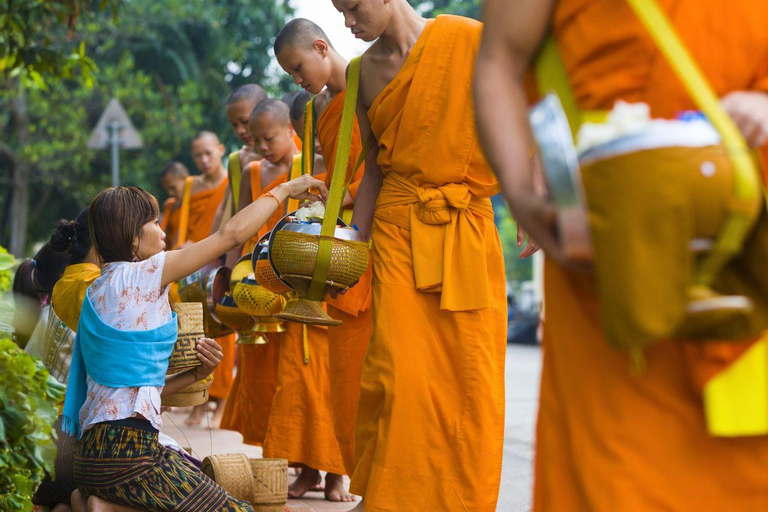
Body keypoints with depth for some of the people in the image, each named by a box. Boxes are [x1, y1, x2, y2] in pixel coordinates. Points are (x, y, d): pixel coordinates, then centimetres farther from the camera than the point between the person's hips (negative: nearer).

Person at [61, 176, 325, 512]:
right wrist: (284, 190, 4)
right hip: (123, 454, -10)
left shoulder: (101, 291, 19)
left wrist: (196, 374, 6)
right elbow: (232, 233, -7)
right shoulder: (138, 276, -8)